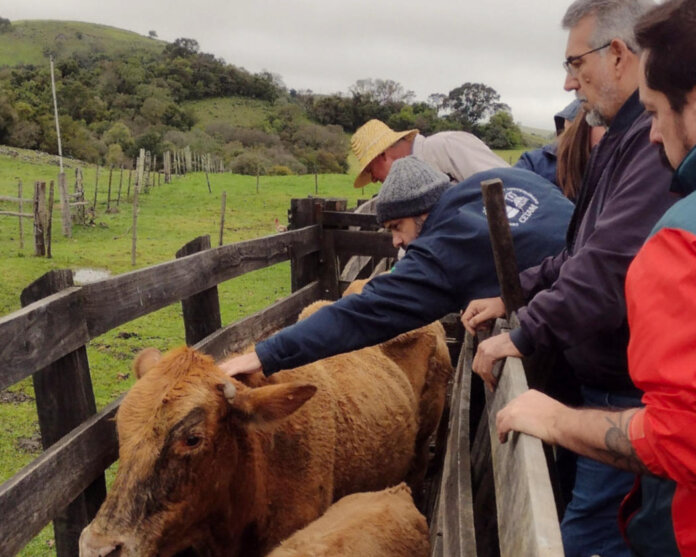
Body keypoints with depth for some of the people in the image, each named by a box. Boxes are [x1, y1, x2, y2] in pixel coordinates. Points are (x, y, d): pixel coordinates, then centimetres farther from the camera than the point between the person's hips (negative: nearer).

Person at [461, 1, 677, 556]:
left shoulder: (659, 137, -23)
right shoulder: (628, 135, 12)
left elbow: (612, 267, -30)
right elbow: (582, 252, 18)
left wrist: (524, 335, -20)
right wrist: (510, 295, 11)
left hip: (631, 393, -10)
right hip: (606, 382, 10)